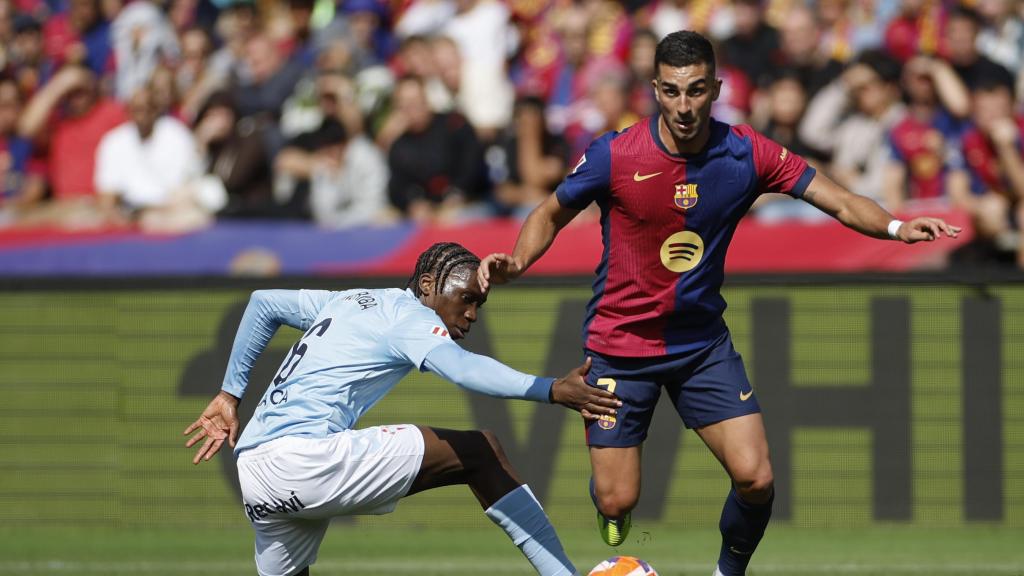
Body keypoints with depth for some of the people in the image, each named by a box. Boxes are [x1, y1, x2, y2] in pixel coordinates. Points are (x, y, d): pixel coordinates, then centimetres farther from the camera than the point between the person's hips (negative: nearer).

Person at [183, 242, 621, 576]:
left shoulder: (351, 301, 25)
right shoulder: (408, 314, -1)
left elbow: (263, 303, 37)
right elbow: (461, 368, -21)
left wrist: (230, 395, 38)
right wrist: (551, 391, -30)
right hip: (305, 457, -9)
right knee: (482, 453, -6)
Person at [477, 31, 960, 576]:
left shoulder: (747, 154, -11)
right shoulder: (614, 155, -16)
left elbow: (840, 201, -10)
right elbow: (552, 214, -1)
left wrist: (896, 226, -29)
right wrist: (515, 260, -20)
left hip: (703, 342, 2)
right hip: (620, 343, -2)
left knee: (755, 479, -12)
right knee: (618, 501, -4)